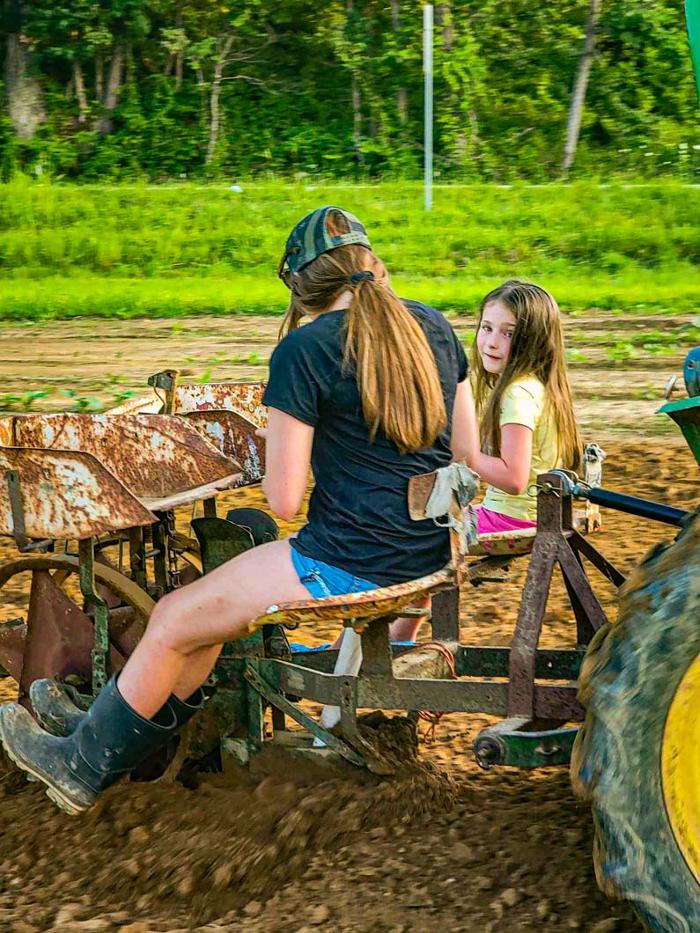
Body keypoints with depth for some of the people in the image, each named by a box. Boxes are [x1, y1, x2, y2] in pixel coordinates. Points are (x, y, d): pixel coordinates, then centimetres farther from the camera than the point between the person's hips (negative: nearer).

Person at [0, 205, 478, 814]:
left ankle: (81, 766, 30)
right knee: (214, 610, 23)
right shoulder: (435, 328, 6)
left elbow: (283, 501, -13)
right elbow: (469, 457, 12)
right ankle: (109, 729, 36)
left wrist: (274, 454, 9)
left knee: (173, 623, 13)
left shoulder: (304, 349, -14)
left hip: (348, 561, -8)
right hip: (432, 552, 8)